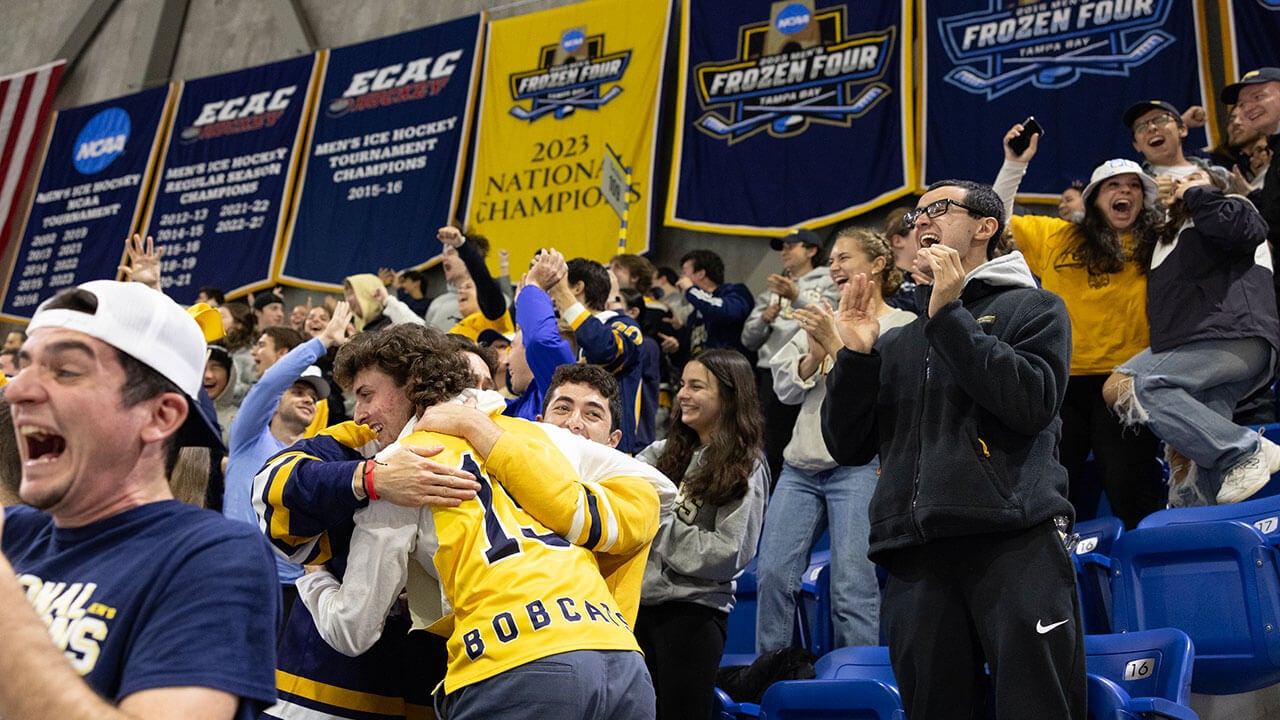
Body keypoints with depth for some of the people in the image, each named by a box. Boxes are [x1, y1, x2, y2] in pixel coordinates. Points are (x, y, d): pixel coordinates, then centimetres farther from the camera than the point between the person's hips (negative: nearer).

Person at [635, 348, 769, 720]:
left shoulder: (745, 469, -5)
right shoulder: (663, 453, 9)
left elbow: (729, 554, -13)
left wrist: (659, 524, -13)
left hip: (693, 611, -5)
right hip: (640, 600, 5)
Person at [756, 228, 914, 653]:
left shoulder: (903, 326, 4)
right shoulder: (822, 320, 20)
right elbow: (785, 388, 13)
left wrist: (836, 343, -12)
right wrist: (815, 354, -5)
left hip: (859, 463, -5)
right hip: (802, 464, 6)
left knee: (852, 585, -10)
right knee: (772, 573, 0)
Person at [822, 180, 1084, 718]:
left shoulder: (1031, 307, 13)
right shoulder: (898, 342, 25)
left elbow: (1032, 402, -7)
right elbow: (848, 447, 17)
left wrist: (950, 315, -4)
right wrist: (855, 355, 5)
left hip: (1015, 545, -4)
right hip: (915, 562, 4)